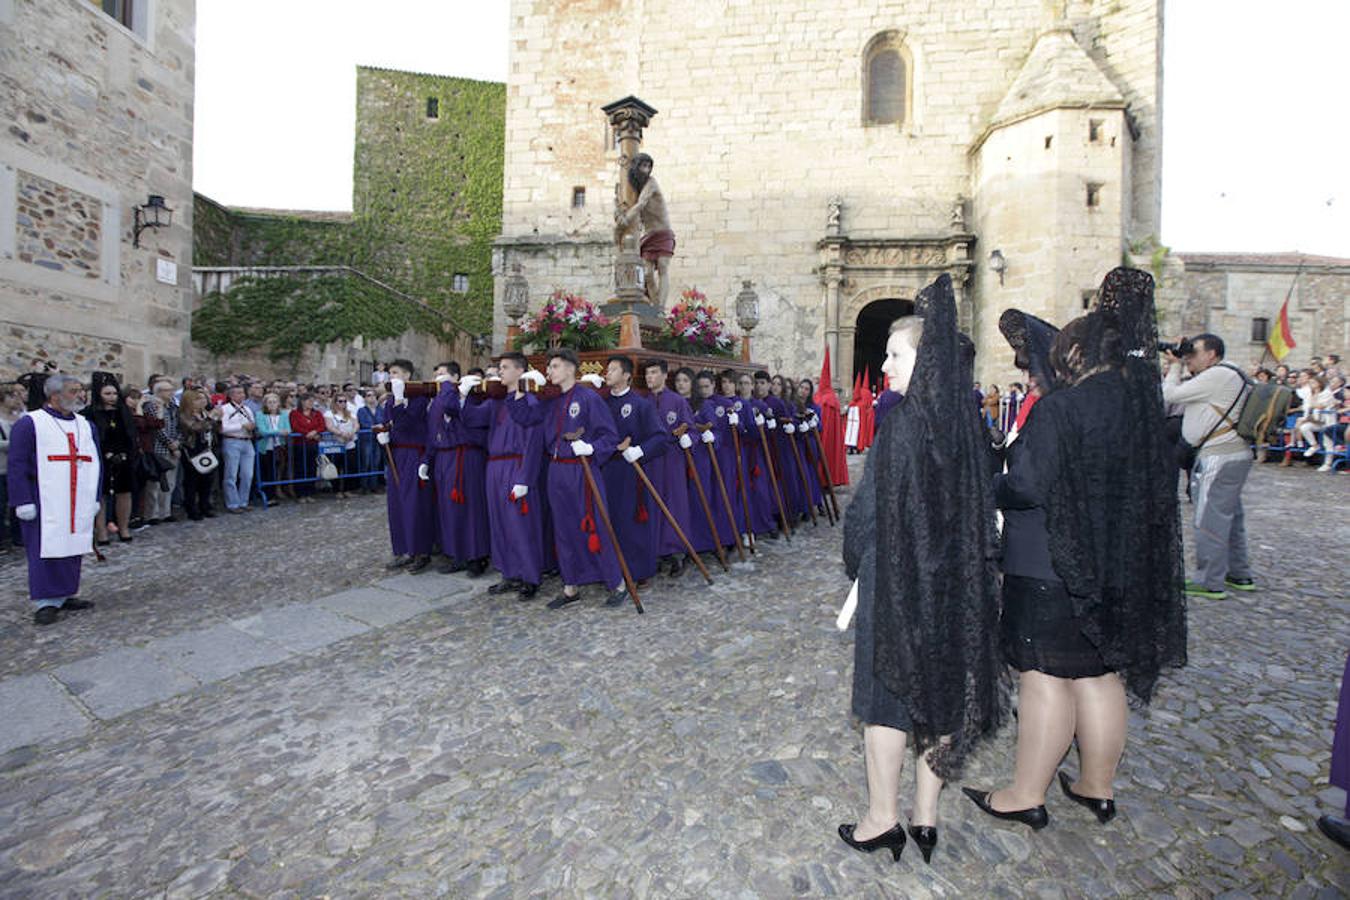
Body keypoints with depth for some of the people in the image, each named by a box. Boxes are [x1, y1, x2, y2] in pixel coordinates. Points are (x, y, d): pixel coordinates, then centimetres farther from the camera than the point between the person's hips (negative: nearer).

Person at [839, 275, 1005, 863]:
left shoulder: (903, 423, -20)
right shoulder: (967, 420, 0)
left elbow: (869, 508, -17)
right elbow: (981, 501, 7)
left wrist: (855, 561, -1)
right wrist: (957, 561, 16)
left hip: (896, 577, -6)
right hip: (956, 580, 7)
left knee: (888, 688, 9)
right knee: (940, 686, 16)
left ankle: (882, 819, 25)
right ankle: (925, 816, 31)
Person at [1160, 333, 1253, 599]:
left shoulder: (1218, 375, -15)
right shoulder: (1225, 376, 18)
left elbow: (1171, 395, -16)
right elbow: (1181, 401, 16)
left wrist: (1175, 367, 0)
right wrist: (1175, 368, 10)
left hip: (1221, 457, -11)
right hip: (1233, 455, 11)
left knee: (1210, 520, -5)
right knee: (1230, 517, 17)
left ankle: (1209, 583, 1)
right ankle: (1239, 575, 28)